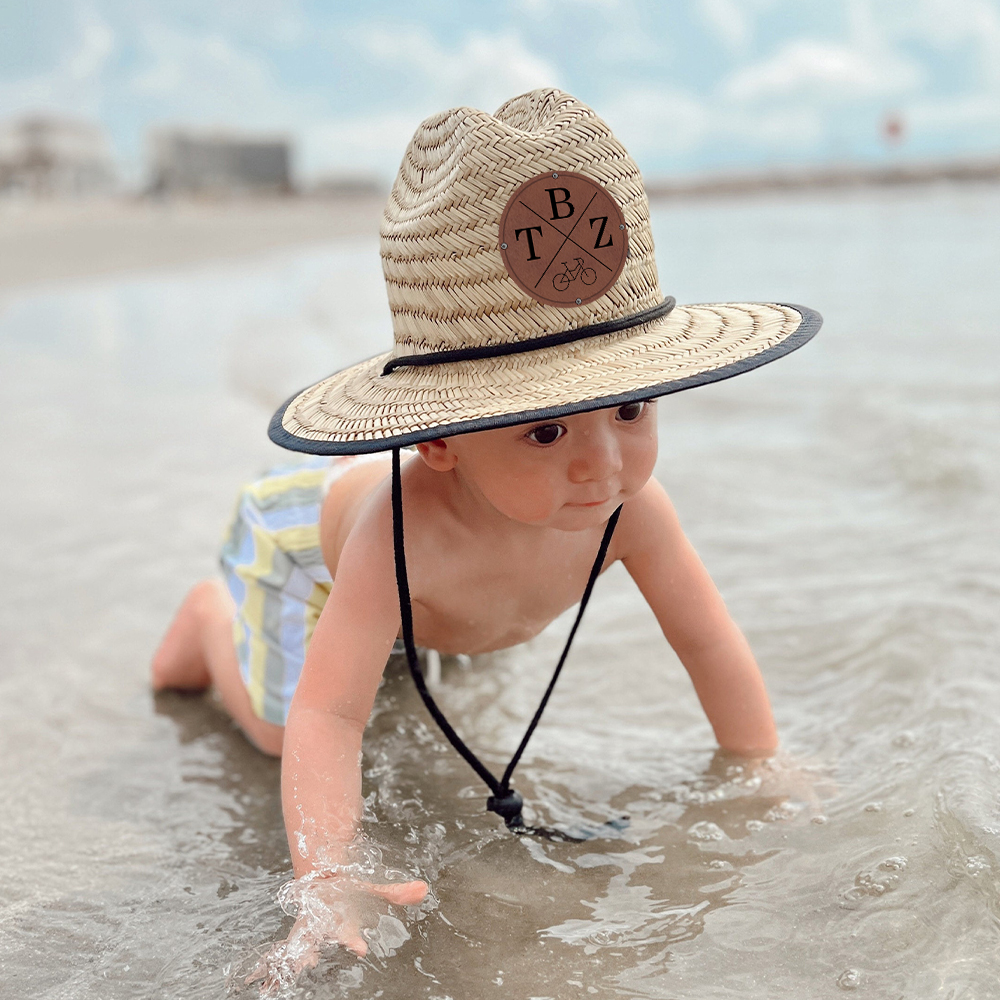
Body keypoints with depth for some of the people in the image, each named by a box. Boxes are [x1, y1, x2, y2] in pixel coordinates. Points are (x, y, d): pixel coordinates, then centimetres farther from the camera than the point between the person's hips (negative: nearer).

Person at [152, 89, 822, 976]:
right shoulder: (404, 528, -52)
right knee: (277, 726, 11)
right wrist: (327, 877, -64)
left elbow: (708, 641, -25)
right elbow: (326, 716, -52)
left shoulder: (627, 510, -40)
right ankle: (210, 619, 35)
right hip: (310, 530, -4)